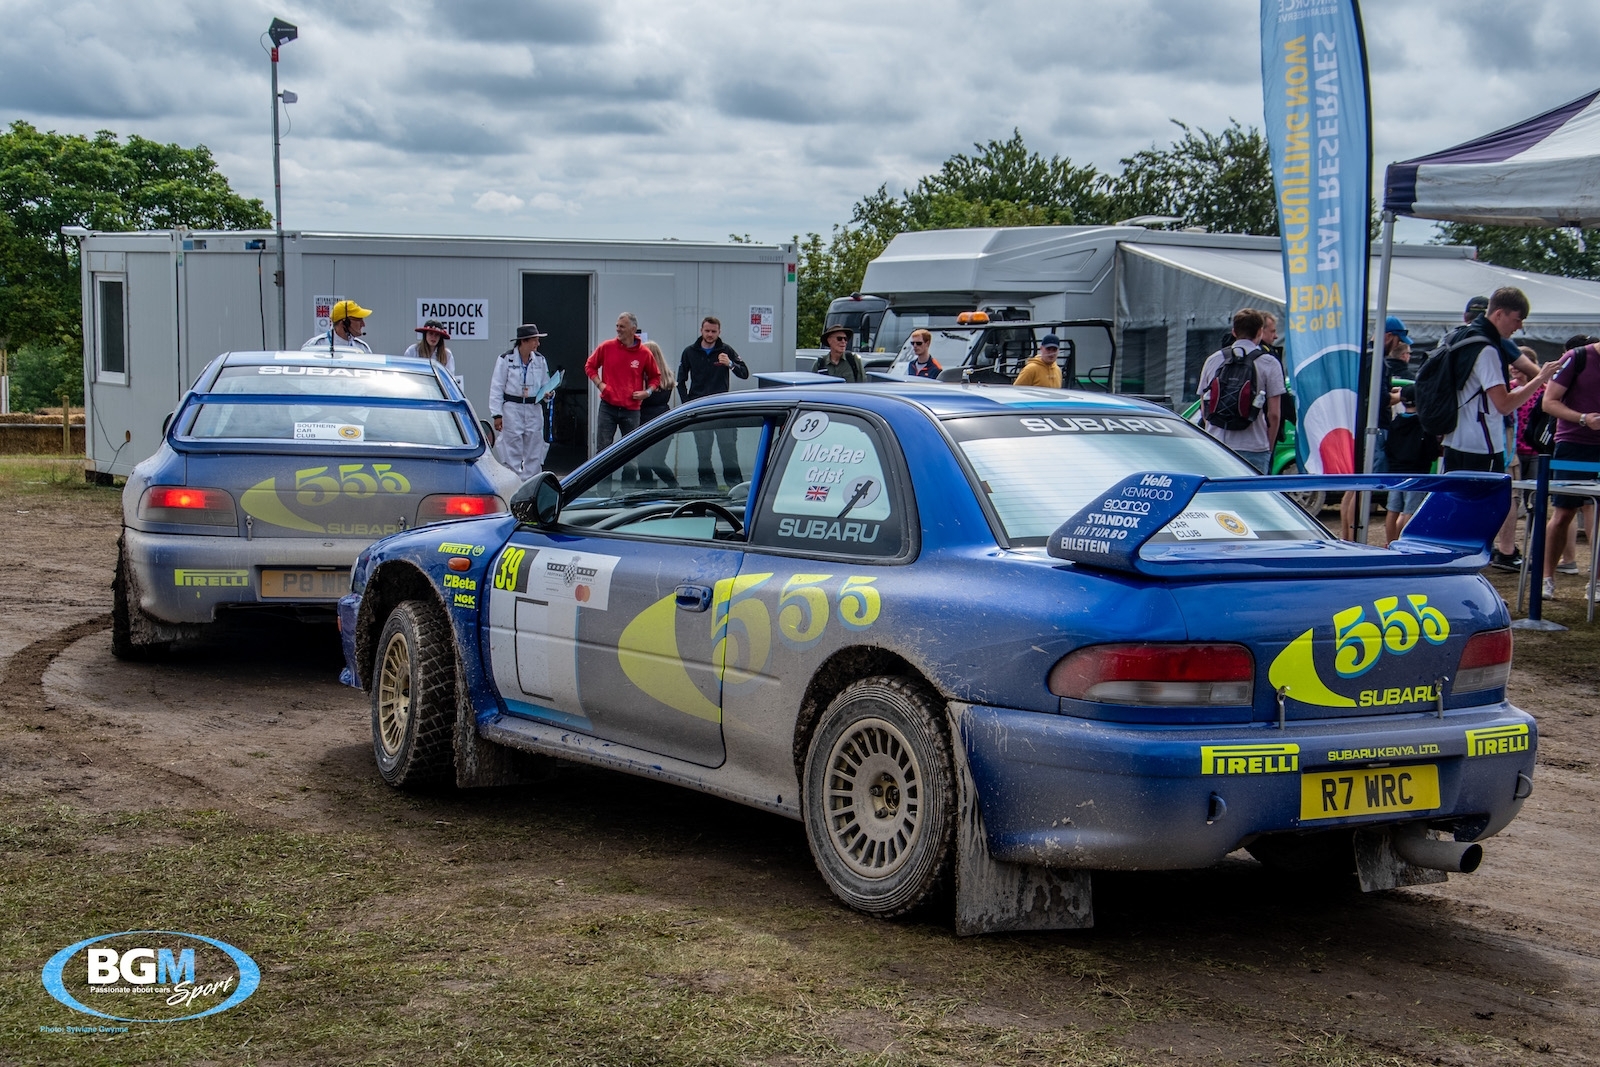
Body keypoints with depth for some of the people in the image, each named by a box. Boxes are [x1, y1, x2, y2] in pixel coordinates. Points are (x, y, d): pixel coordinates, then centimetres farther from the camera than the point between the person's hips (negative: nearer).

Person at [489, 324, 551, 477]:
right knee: (513, 453, -3)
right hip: (512, 408, -4)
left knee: (534, 453, 4)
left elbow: (545, 384, 17)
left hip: (534, 409, 4)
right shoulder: (506, 359, -6)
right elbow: (496, 389, -4)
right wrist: (497, 415, -8)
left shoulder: (540, 360, 7)